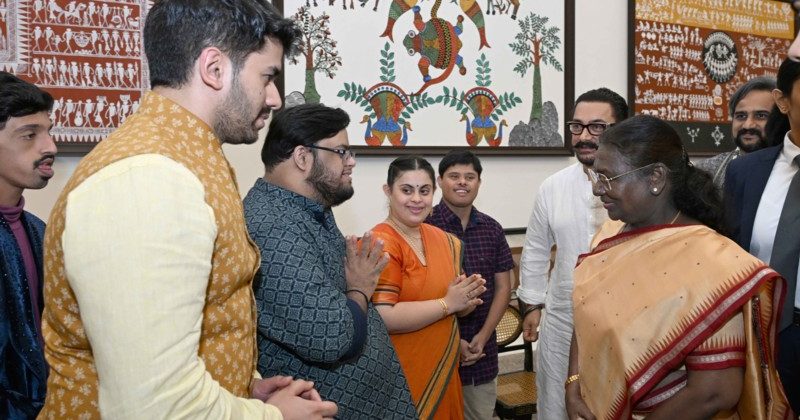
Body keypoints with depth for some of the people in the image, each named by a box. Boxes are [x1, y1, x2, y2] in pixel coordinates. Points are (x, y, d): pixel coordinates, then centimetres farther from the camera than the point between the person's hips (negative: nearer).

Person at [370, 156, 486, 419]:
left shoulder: (444, 240, 6)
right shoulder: (380, 244, -17)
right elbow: (383, 317, -26)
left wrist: (465, 301, -4)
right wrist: (447, 303, -19)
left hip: (443, 371, 7)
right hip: (399, 378, -7)